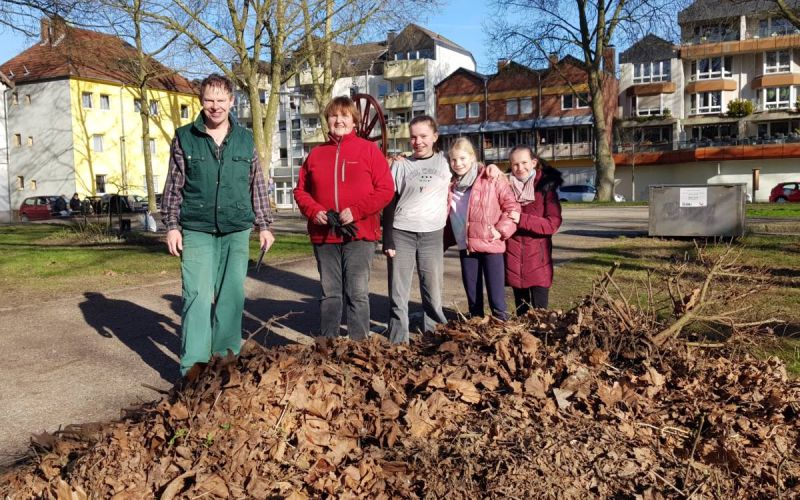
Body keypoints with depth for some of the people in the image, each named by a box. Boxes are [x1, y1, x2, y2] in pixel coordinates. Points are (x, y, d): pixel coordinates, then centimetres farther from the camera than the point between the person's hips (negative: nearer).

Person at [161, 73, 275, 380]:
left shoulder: (245, 139, 8)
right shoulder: (184, 138, 3)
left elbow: (257, 186, 13)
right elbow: (173, 186, 6)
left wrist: (264, 225, 10)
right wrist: (171, 226, 0)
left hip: (237, 231, 2)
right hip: (196, 230, -2)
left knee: (232, 294, 5)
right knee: (198, 295, -7)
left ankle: (226, 354, 18)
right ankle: (194, 364, -2)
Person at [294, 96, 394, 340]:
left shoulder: (368, 149, 0)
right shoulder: (316, 153, 11)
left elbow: (386, 189, -5)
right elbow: (301, 190, 13)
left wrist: (356, 211, -15)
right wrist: (314, 211, -7)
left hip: (359, 234, -3)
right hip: (324, 235, 4)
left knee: (358, 293, 0)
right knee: (329, 293, 12)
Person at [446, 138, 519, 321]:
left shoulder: (491, 179, -8)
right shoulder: (451, 185, 9)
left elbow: (512, 206, -7)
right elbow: (448, 215, 21)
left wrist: (501, 230, -12)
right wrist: (448, 239, 10)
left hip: (491, 245, -5)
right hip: (466, 247, 5)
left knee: (496, 295, -1)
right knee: (472, 293, 14)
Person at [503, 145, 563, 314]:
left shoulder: (546, 188, -4)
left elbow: (553, 223, -14)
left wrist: (522, 220, -20)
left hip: (538, 259, -3)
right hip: (514, 259, 3)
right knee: (521, 311, 12)